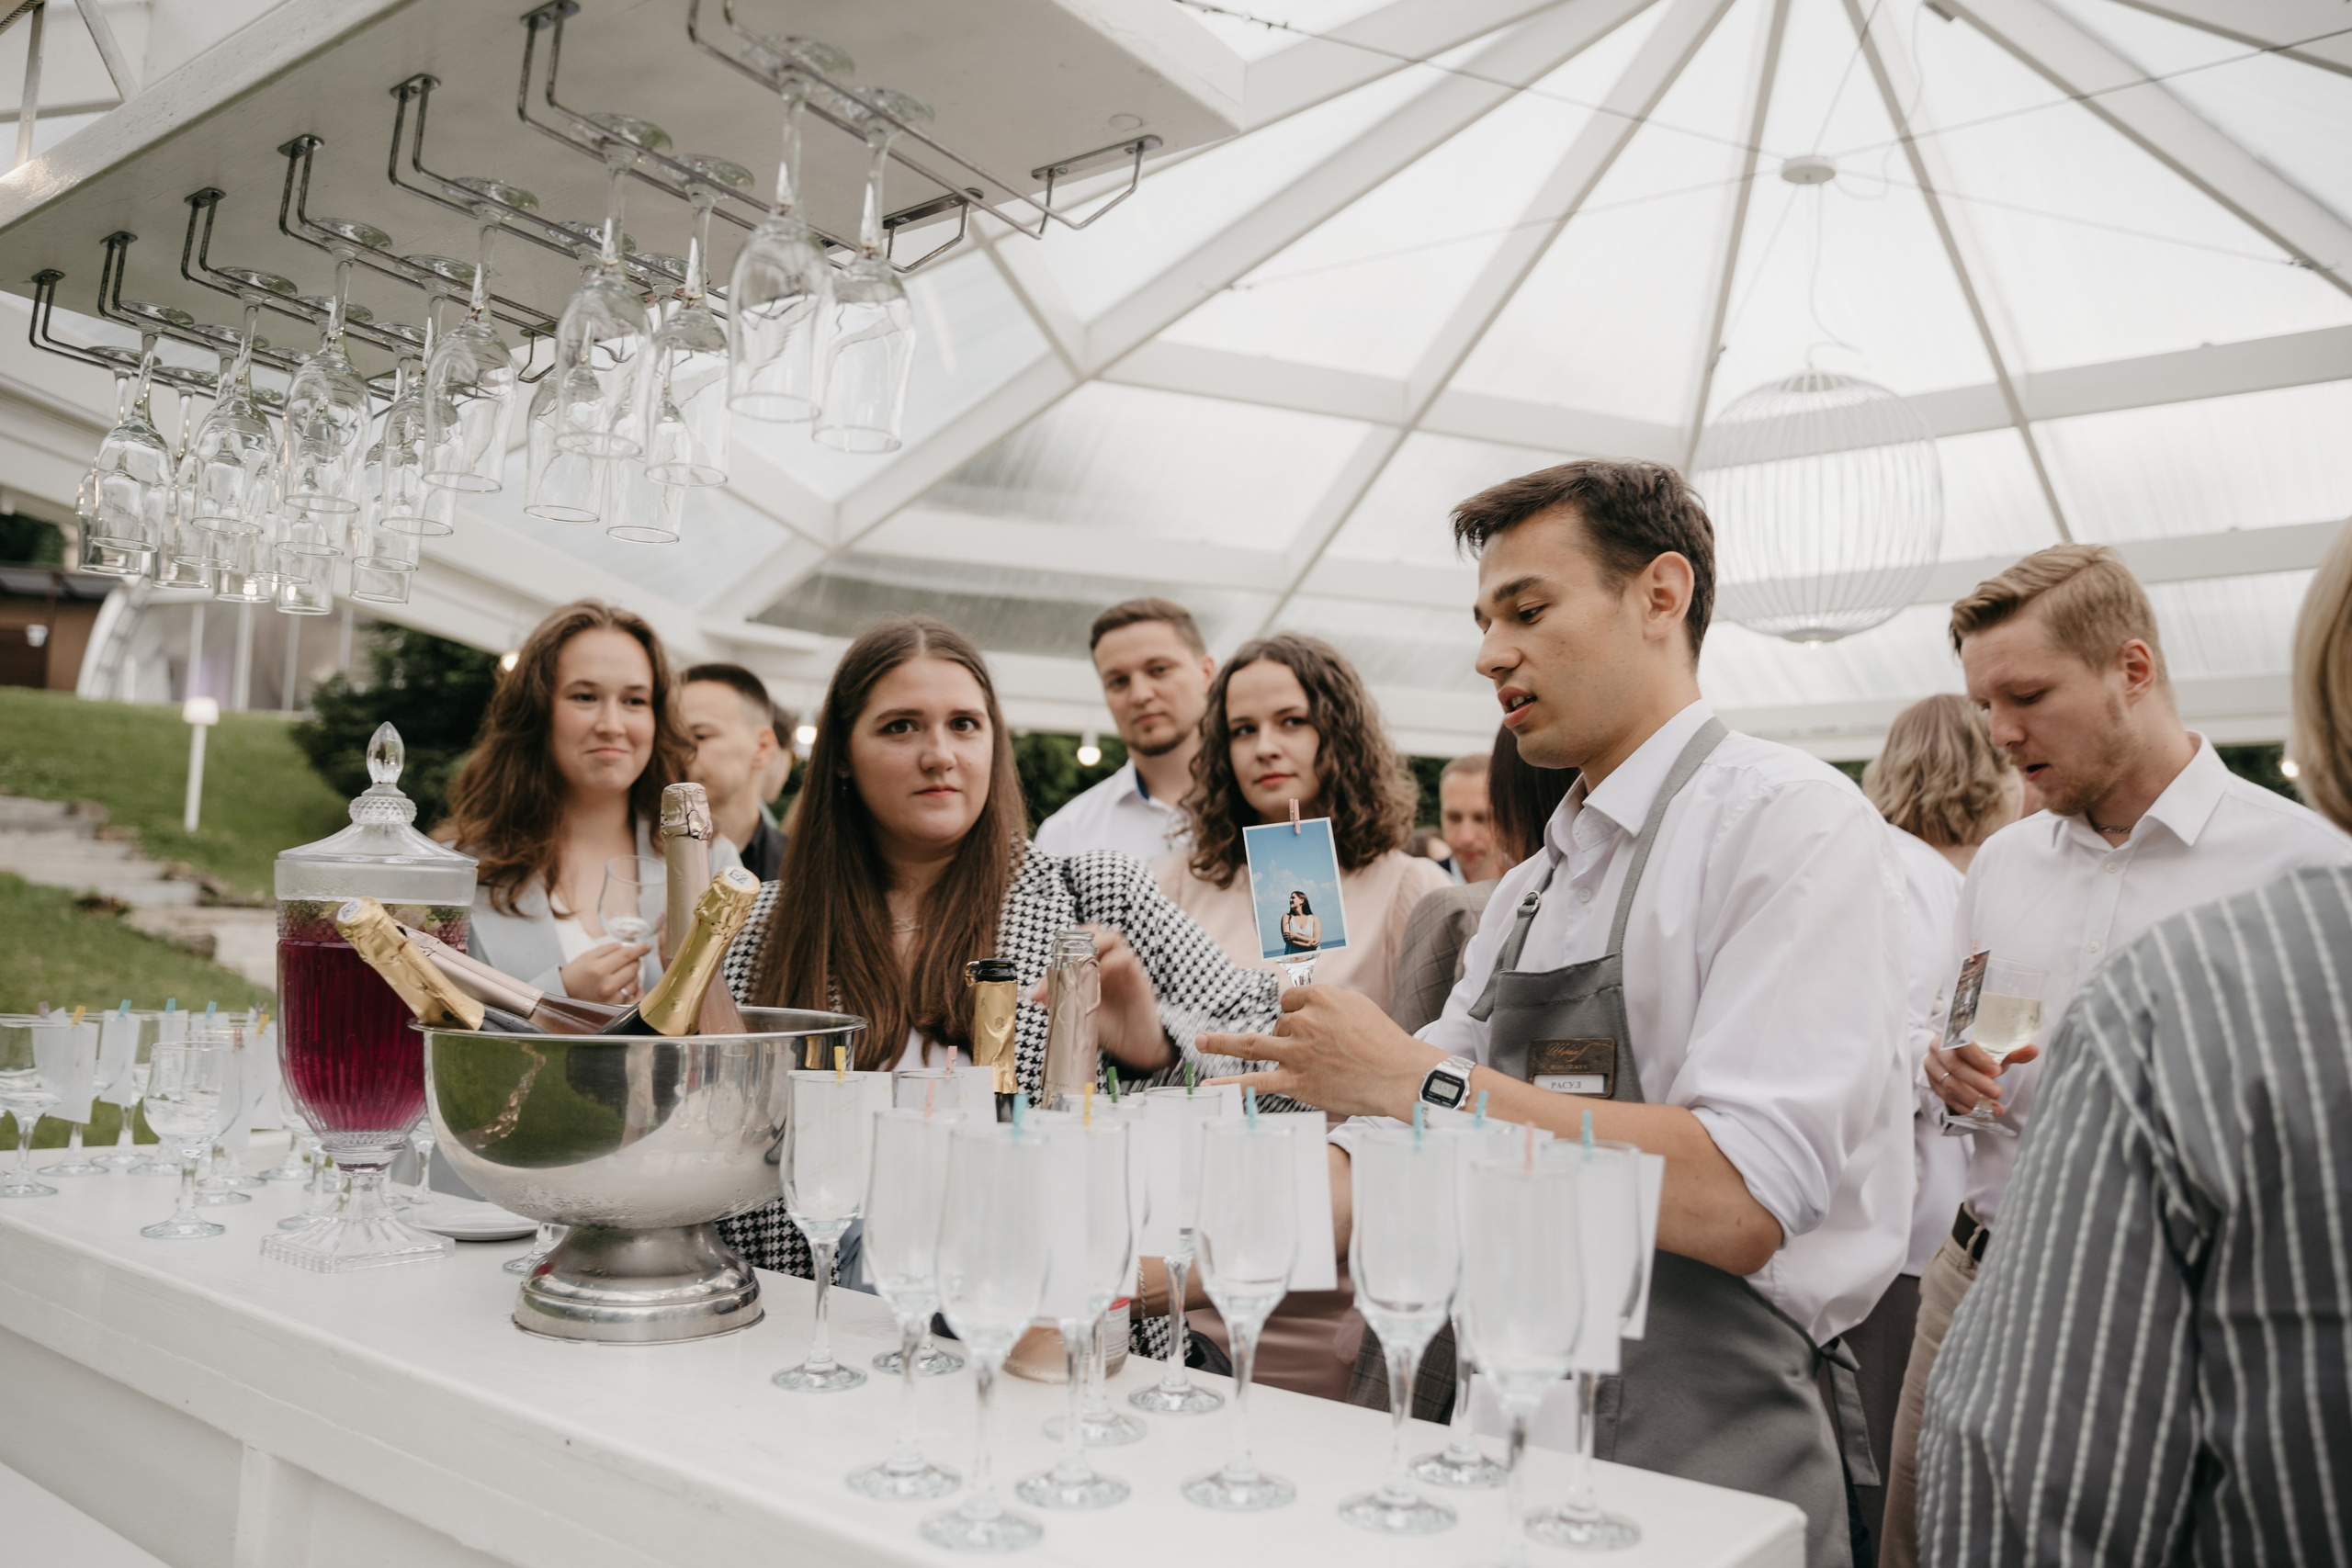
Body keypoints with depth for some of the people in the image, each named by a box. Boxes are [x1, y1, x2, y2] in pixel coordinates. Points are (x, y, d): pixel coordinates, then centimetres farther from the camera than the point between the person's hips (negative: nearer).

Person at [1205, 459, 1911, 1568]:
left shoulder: (1790, 820, -12)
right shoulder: (1528, 893, 11)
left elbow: (1739, 1201, -23)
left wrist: (1416, 1078, -21)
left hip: (1709, 1473, -6)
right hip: (1520, 1439, 7)